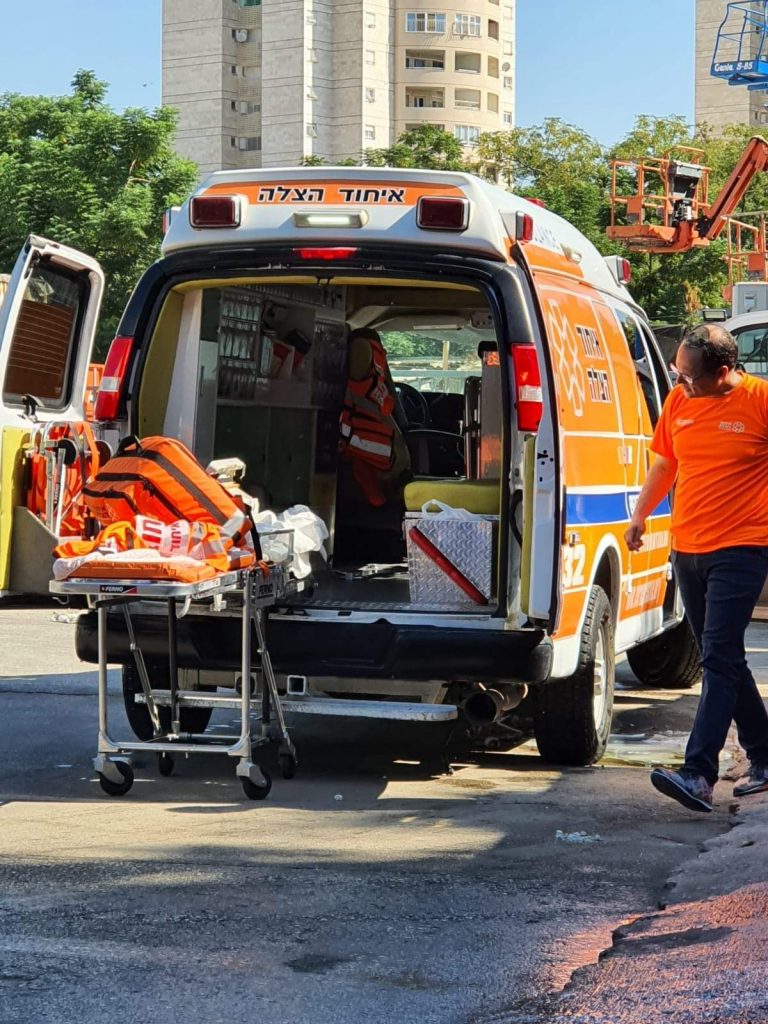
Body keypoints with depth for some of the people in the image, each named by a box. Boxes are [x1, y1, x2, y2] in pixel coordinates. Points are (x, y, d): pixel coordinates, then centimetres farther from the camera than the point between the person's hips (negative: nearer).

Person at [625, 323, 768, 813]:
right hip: (687, 549, 7)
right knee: (723, 661, 13)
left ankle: (699, 774, -18)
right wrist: (640, 515, 20)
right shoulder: (678, 401, 6)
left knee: (720, 659, -12)